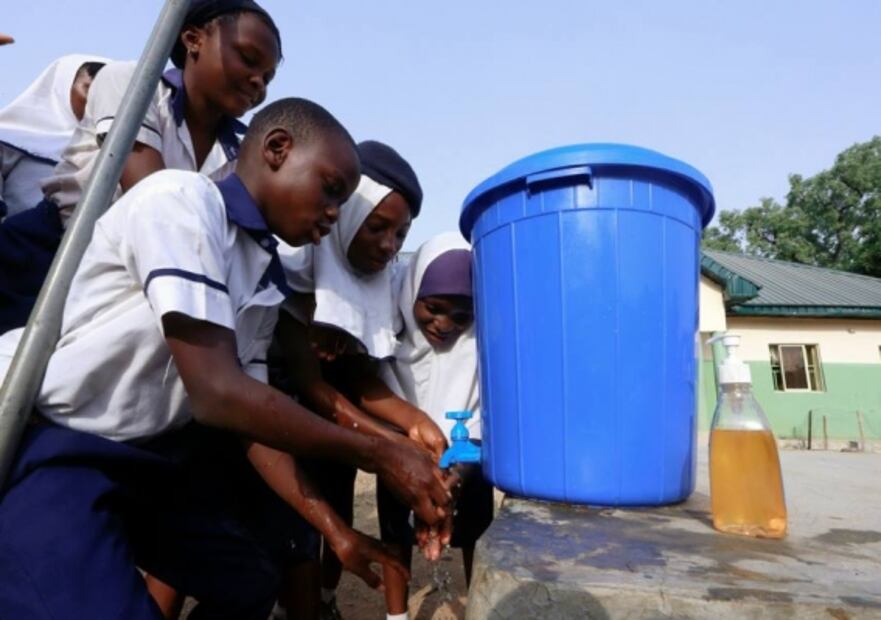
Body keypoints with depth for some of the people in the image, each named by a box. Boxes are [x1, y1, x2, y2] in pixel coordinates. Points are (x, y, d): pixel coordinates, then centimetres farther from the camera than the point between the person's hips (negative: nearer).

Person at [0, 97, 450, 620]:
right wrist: (377, 455, -21)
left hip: (150, 452, 8)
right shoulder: (182, 198, -22)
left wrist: (332, 528, 1)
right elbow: (219, 396, -29)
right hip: (43, 441, -8)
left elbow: (251, 418, 4)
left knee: (251, 577, 16)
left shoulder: (265, 283, 1)